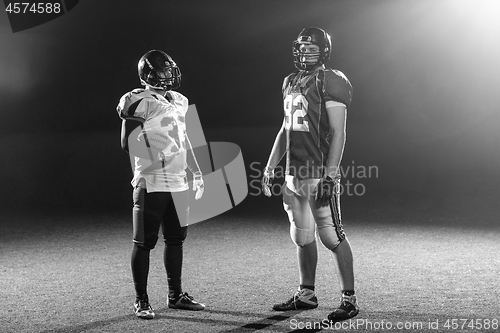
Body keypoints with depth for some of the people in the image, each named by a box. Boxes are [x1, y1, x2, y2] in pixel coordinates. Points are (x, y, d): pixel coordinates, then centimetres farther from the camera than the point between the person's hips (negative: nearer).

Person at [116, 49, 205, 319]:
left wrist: (196, 171, 23)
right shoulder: (140, 102, -11)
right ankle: (141, 300, 11)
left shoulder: (178, 101, 14)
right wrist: (157, 155, -20)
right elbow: (127, 143, -14)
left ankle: (175, 295, 26)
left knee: (176, 238, 14)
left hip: (177, 182, 8)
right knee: (144, 242, 1)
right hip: (151, 183, -8)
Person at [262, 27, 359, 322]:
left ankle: (349, 299, 2)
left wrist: (330, 176, -19)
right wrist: (270, 168, 20)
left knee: (332, 236, -6)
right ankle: (306, 294, 26)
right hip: (294, 173, 8)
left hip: (320, 173, -8)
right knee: (303, 237, 14)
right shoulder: (292, 82, 16)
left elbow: (338, 133, -13)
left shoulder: (331, 82, -8)